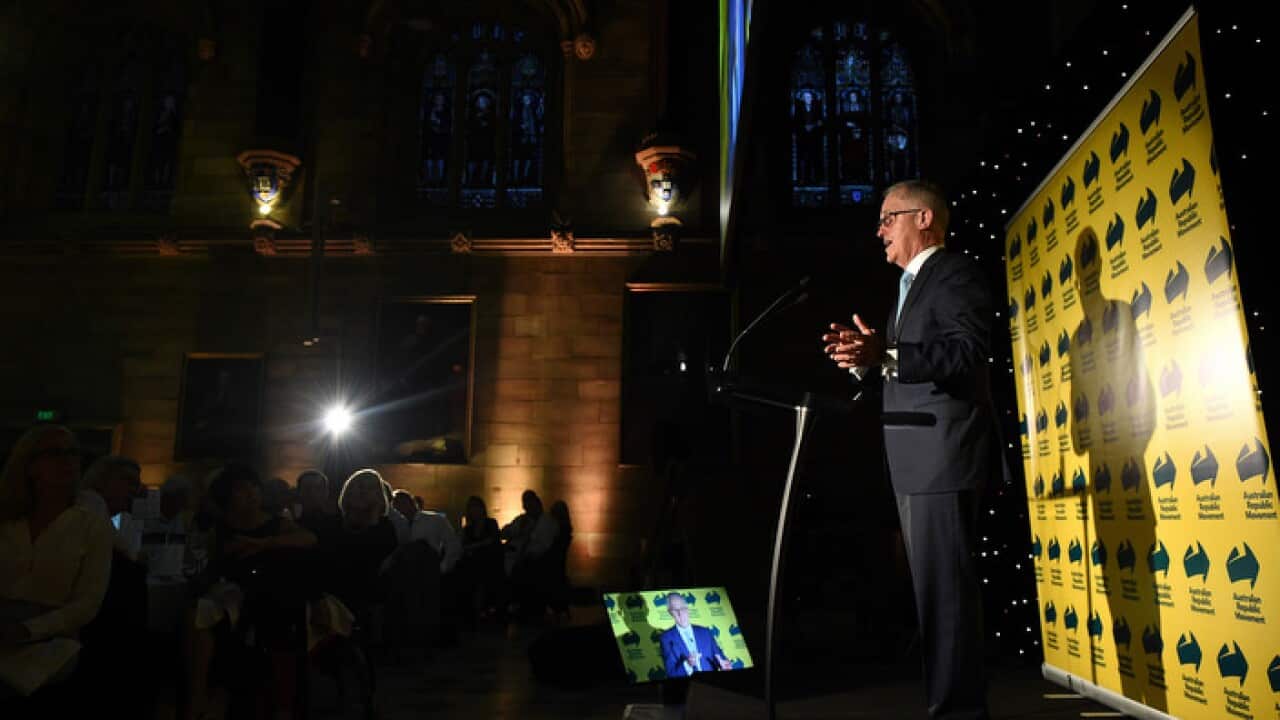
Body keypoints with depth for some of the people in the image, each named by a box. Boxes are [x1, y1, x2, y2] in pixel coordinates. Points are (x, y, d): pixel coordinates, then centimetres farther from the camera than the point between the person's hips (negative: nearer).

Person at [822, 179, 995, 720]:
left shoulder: (955, 271, -5)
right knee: (934, 588, 15)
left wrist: (884, 355, -31)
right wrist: (865, 359, 5)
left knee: (945, 589, -9)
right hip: (916, 461, 10)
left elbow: (967, 352, -21)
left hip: (945, 454, -10)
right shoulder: (911, 285, 24)